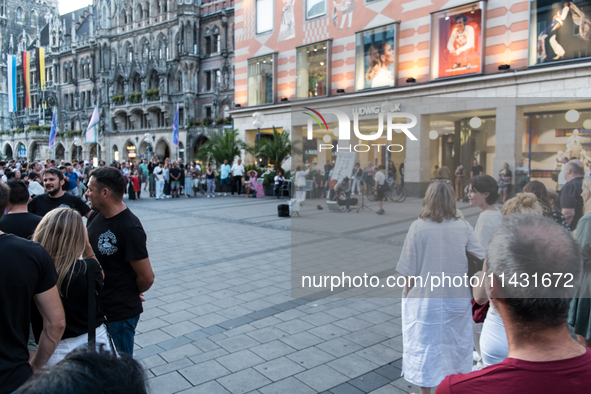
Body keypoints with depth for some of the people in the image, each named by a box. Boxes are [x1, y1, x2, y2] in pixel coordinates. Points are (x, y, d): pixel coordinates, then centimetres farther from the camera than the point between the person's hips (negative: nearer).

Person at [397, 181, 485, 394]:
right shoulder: (464, 227, -8)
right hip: (457, 297, 3)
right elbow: (482, 259, -6)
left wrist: (408, 293, 2)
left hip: (425, 299, -3)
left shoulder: (418, 227, -15)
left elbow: (409, 270, -13)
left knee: (424, 346, 14)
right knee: (455, 344, 22)